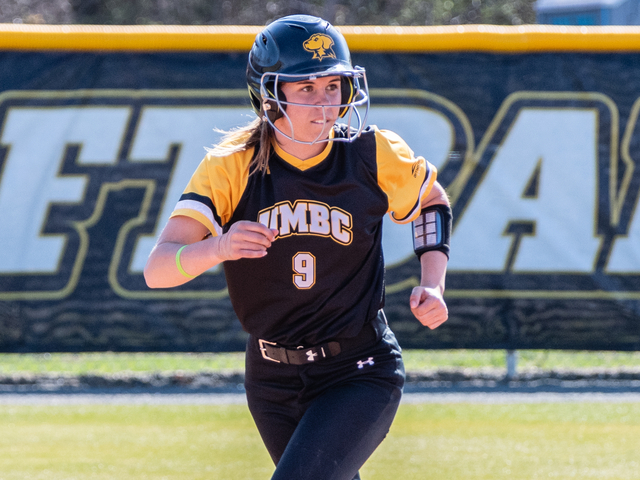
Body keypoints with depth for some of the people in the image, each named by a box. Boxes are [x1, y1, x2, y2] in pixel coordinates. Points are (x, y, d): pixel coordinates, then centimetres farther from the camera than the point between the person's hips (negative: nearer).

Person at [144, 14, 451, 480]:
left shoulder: (372, 154, -10)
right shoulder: (233, 165, -12)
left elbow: (432, 200, 13)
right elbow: (157, 269, -22)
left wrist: (433, 285, -4)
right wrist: (217, 248, -44)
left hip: (360, 376, -3)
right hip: (272, 380, 3)